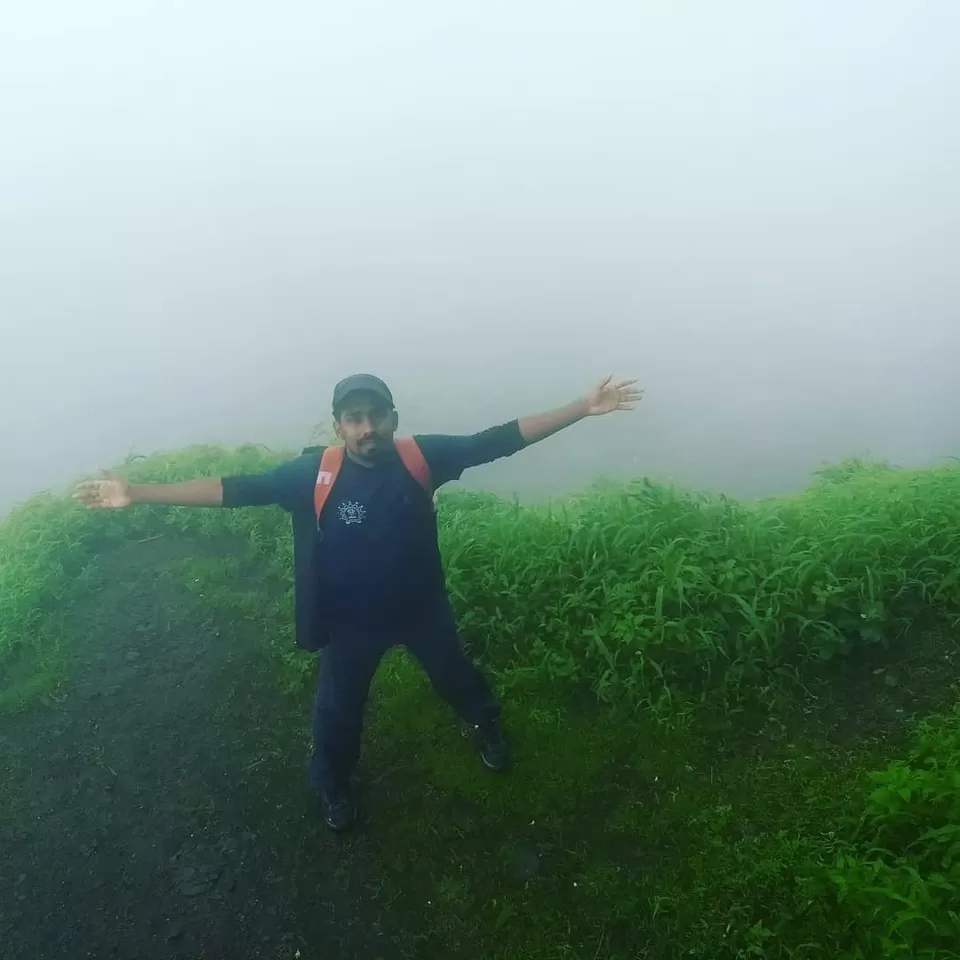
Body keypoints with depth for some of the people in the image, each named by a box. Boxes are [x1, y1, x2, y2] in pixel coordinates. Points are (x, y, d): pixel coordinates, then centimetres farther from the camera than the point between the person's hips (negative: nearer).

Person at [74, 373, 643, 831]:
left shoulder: (421, 457, -19)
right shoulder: (314, 473, -21)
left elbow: (499, 440, -19)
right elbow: (237, 489, -19)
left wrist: (583, 409, -20)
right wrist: (138, 493, -23)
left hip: (423, 609, 1)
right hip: (351, 622, 0)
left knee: (456, 677, 27)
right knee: (338, 710, 21)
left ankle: (487, 725, 62)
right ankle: (334, 787, 53)